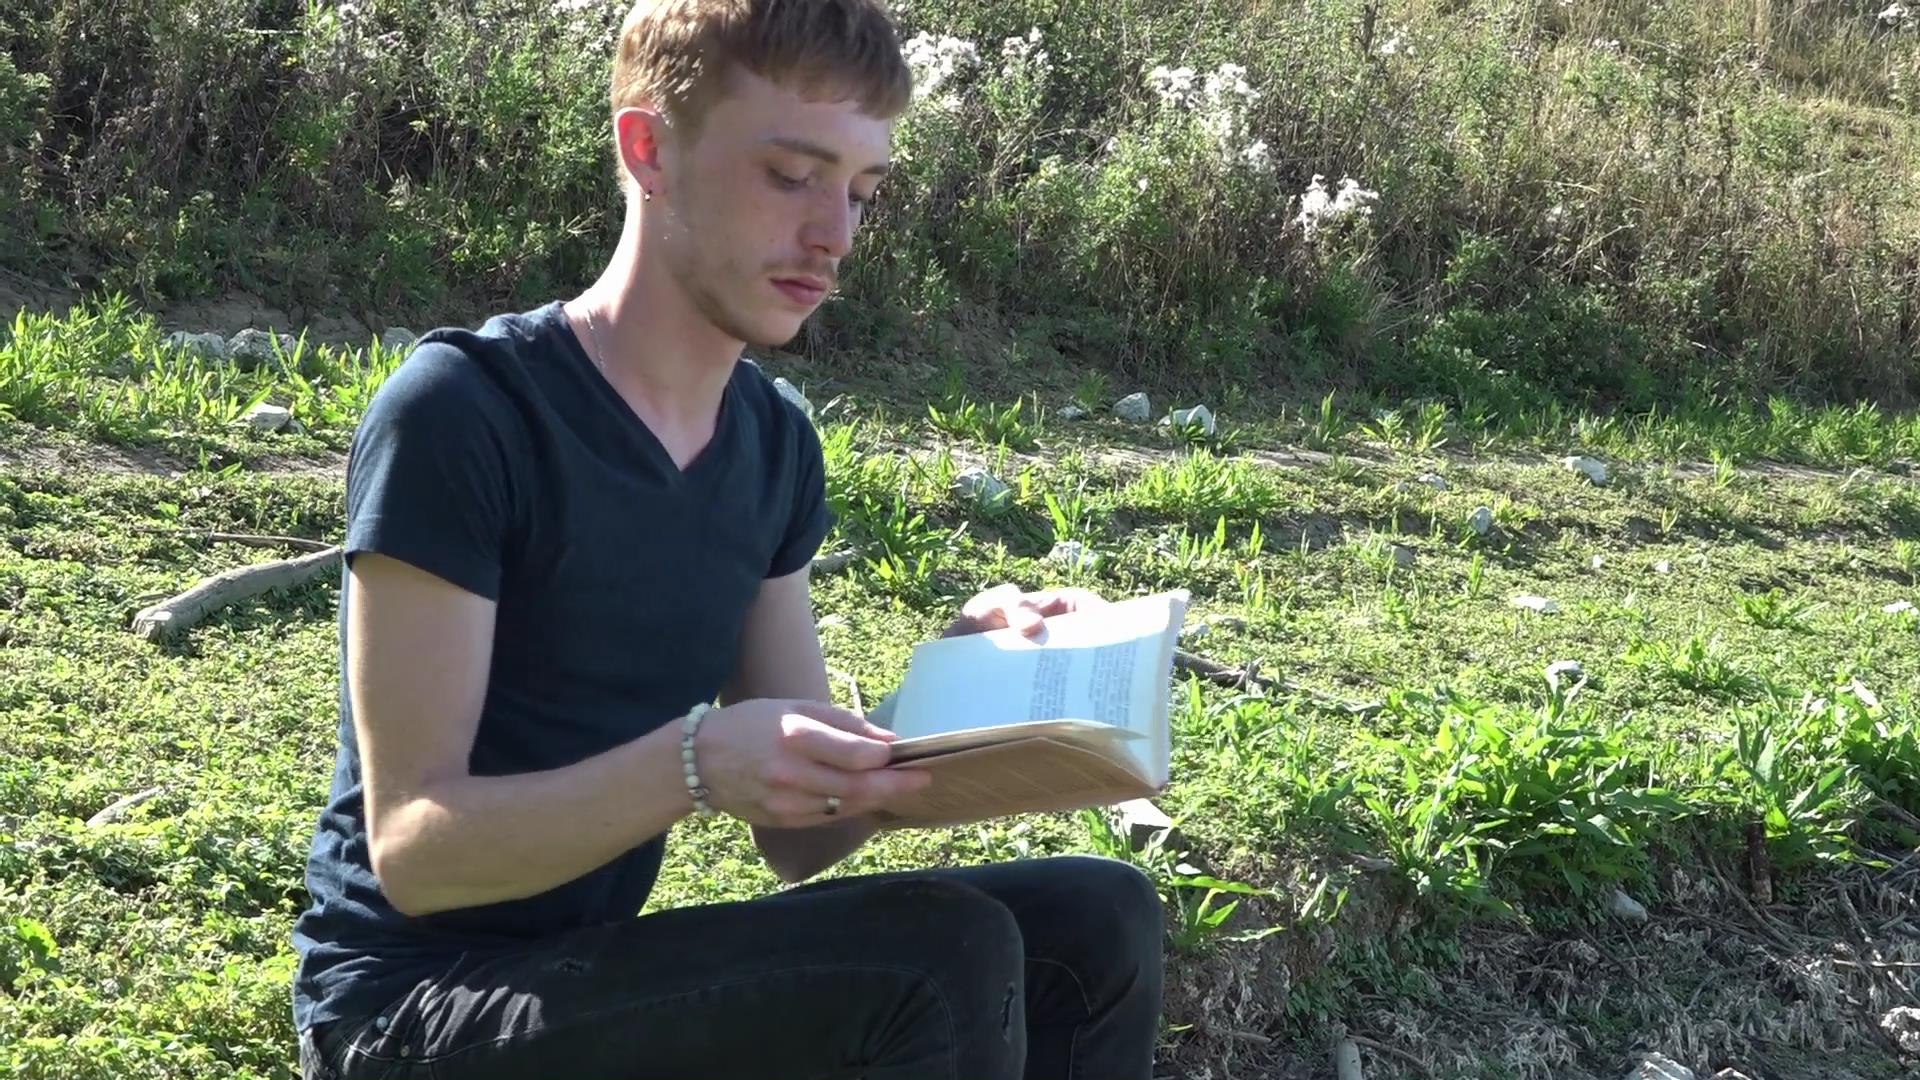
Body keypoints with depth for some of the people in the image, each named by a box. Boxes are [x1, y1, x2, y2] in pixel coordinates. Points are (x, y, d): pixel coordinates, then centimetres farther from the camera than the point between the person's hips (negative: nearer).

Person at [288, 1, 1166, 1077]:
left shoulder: (777, 444, 4)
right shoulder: (458, 412, -17)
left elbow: (800, 834, 4)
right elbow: (413, 846, -20)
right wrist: (693, 762, -35)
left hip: (595, 977, 7)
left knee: (1097, 924, -7)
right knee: (941, 962, -26)